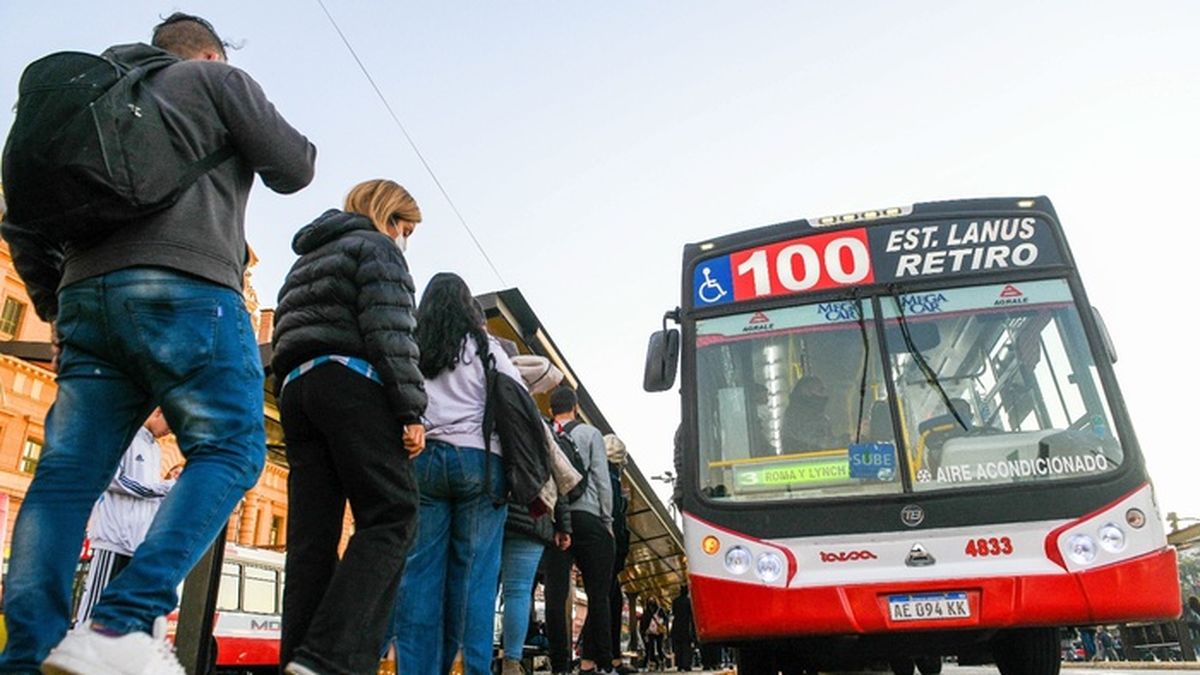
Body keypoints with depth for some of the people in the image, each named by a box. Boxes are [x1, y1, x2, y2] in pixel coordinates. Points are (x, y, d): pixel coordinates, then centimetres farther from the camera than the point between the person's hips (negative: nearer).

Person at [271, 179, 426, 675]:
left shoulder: (307, 260, 32)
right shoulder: (376, 247, 6)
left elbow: (284, 335, 25)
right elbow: (389, 331, -9)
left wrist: (294, 403, 21)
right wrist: (411, 410, -14)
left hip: (295, 387, 8)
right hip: (352, 382, -8)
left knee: (312, 535, 3)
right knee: (391, 517, -11)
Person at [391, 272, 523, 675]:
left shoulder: (408, 347, 14)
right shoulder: (484, 347, 10)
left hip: (421, 458, 2)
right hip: (478, 458, -1)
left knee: (420, 571, 1)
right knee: (474, 573, -1)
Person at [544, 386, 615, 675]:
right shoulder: (590, 433, 5)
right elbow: (602, 481, -1)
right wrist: (607, 521, 4)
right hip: (587, 518, -3)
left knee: (555, 595, 1)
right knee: (597, 594, 3)